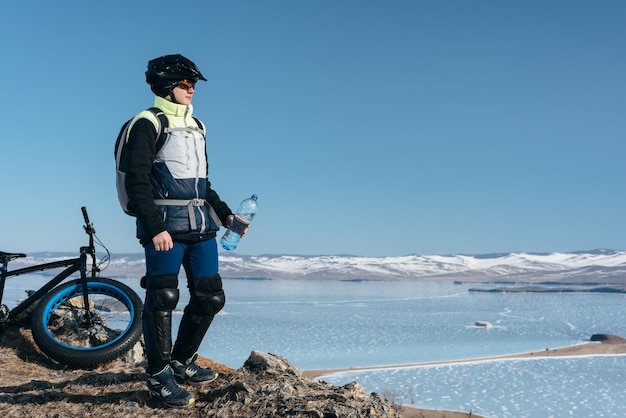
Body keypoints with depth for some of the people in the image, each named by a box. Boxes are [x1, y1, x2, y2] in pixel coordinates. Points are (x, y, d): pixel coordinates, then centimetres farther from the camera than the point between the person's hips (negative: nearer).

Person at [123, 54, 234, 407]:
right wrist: (155, 228, -18)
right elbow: (137, 181, -11)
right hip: (166, 226, -7)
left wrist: (225, 214, 16)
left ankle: (182, 362, 24)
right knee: (163, 299, -4)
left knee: (211, 298, 6)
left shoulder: (196, 126, 19)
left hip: (202, 225, 7)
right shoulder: (149, 124, -4)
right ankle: (159, 376, 10)